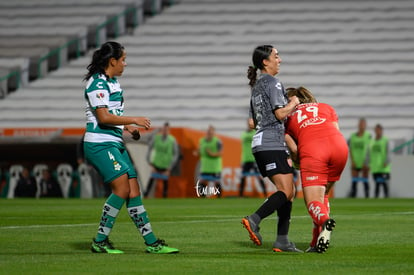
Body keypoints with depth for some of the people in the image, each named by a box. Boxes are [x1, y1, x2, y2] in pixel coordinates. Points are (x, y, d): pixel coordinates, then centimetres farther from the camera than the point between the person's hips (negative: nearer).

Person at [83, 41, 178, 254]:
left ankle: (151, 243, 5)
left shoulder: (113, 82, 18)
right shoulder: (97, 83, -12)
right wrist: (134, 120, -16)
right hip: (99, 143, -9)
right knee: (122, 188, -18)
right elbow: (103, 117, -20)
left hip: (115, 144, 9)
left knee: (134, 191, 4)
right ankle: (100, 242, -9)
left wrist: (127, 127, 14)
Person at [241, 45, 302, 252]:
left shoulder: (257, 86, 22)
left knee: (288, 192, 8)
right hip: (272, 143, -10)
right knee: (286, 192, -15)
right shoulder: (273, 83, -6)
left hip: (260, 143, 10)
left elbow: (252, 123, 23)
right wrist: (293, 104, 3)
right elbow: (280, 113, -14)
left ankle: (282, 241, 1)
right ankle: (254, 220, -26)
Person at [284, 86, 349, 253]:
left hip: (311, 150, -3)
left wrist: (299, 162, 27)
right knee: (322, 195, 21)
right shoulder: (326, 108, 33)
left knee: (313, 202, -4)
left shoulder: (288, 117, 25)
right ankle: (317, 242, 11)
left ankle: (324, 221, -40)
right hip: (339, 146, 3)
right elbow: (336, 132, 19)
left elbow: (293, 149, 9)